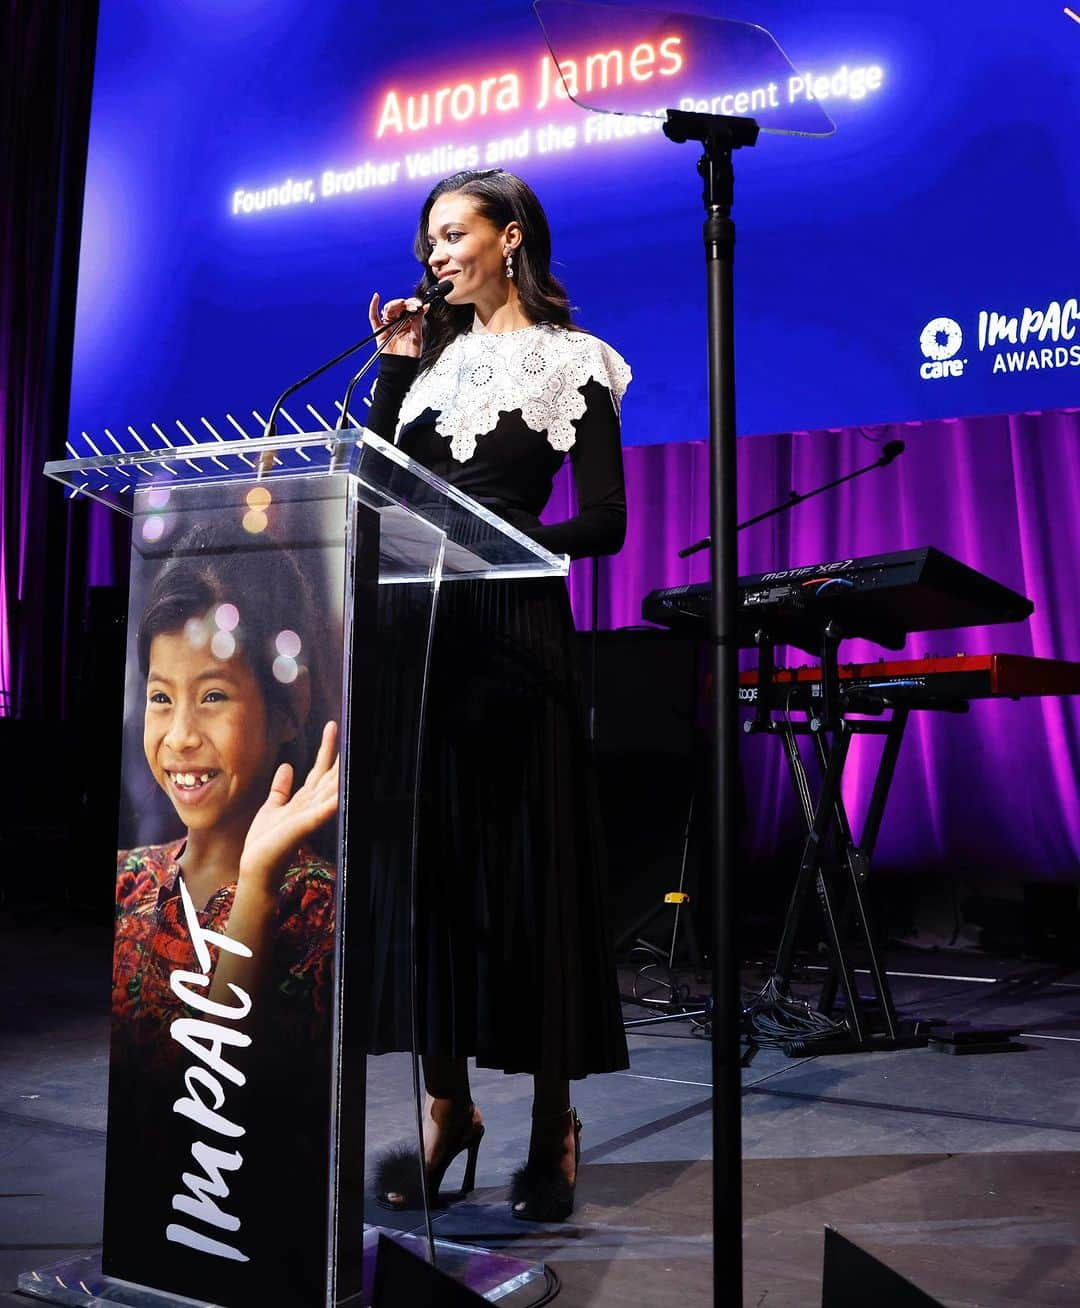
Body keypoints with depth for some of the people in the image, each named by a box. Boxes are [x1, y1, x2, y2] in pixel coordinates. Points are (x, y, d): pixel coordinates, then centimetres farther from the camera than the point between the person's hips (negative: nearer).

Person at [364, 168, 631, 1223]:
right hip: (420, 625, 5)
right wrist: (396, 362, 6)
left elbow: (604, 522, -5)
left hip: (514, 629, -5)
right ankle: (444, 1104, 17)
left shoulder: (570, 362, 3)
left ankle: (553, 1124, 10)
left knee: (528, 865, -3)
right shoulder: (433, 353, 19)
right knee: (423, 857, 4)